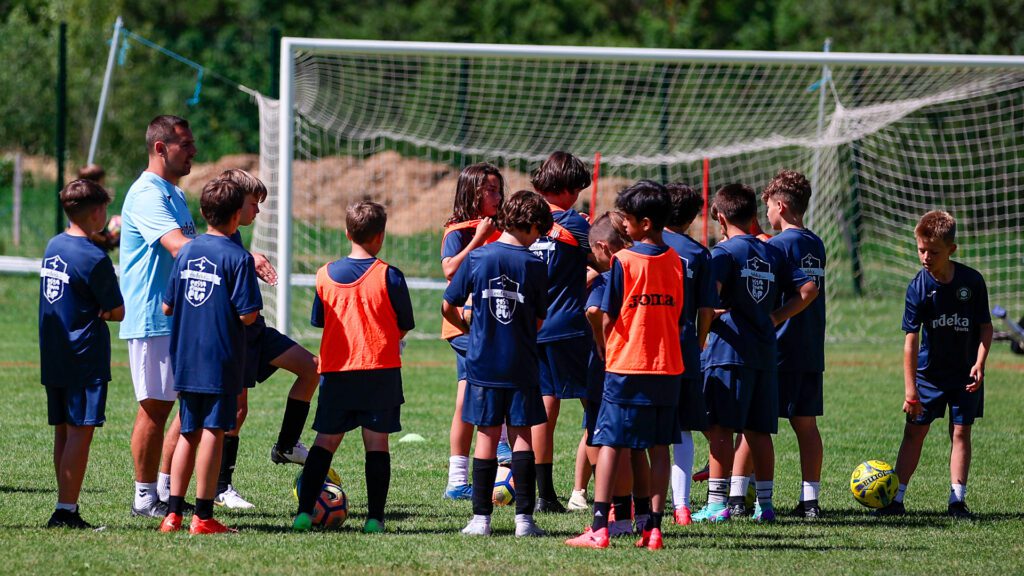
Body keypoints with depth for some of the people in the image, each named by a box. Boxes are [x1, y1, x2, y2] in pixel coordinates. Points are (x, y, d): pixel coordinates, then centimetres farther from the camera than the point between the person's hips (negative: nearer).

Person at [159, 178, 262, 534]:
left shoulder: (186, 253, 7)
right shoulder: (238, 258, -11)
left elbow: (167, 307, 10)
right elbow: (248, 314, -16)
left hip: (185, 360, 6)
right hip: (221, 362, -6)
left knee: (188, 434, 12)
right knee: (212, 433, -3)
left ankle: (173, 512, 10)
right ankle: (203, 516, -3)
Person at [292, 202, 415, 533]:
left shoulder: (326, 274, 2)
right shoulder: (389, 276, -7)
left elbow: (318, 321, 13)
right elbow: (405, 325, 1)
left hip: (336, 370, 3)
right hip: (380, 370, -2)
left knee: (326, 441, 8)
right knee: (376, 443, 3)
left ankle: (305, 512, -1)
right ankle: (375, 517, -1)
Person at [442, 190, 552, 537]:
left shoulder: (477, 258, -4)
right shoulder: (534, 266, -6)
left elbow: (448, 307, 1)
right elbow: (539, 322, 2)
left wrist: (468, 327, 21)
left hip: (483, 362, 1)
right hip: (522, 365, -1)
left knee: (487, 437, 6)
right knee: (522, 437, 5)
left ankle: (481, 518, 5)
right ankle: (524, 518, 0)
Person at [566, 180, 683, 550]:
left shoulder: (623, 261, -10)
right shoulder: (675, 262, 4)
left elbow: (608, 318, -6)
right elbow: (677, 313, 12)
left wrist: (606, 353, 10)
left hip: (626, 366, -4)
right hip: (668, 366, 4)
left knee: (610, 443, -2)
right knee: (658, 447, 6)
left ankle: (599, 527, -8)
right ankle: (653, 528, 5)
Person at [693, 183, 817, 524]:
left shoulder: (725, 251, -5)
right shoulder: (772, 253, 12)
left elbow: (710, 288, -24)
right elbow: (808, 290, 10)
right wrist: (776, 317, 11)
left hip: (728, 349, -6)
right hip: (765, 352, 6)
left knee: (720, 429, -4)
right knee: (759, 431, 10)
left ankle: (717, 502, -7)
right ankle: (764, 504, 10)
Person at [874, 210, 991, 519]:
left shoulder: (972, 281, -10)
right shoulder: (919, 287, -13)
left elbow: (985, 327, -1)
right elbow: (911, 339, -13)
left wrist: (979, 364, -15)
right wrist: (910, 389, -17)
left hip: (965, 373, 0)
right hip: (929, 373, 0)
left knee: (960, 432, 2)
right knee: (914, 431, -1)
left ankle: (957, 499, 6)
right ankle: (896, 498, 0)